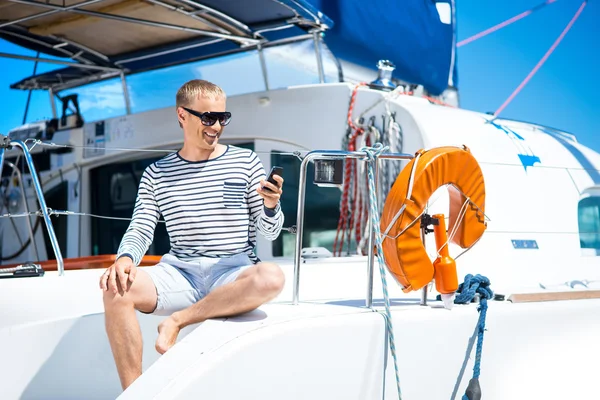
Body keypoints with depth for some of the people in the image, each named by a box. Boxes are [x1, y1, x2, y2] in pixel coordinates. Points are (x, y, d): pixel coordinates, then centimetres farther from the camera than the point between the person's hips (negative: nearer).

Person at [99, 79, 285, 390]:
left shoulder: (245, 162, 6)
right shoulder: (156, 174, 10)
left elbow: (269, 233, 6)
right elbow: (141, 229, 4)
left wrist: (270, 206, -17)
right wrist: (126, 257, -19)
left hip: (233, 274, -1)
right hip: (180, 272, 1)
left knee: (271, 277, -35)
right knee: (117, 289, -26)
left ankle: (177, 321, -20)